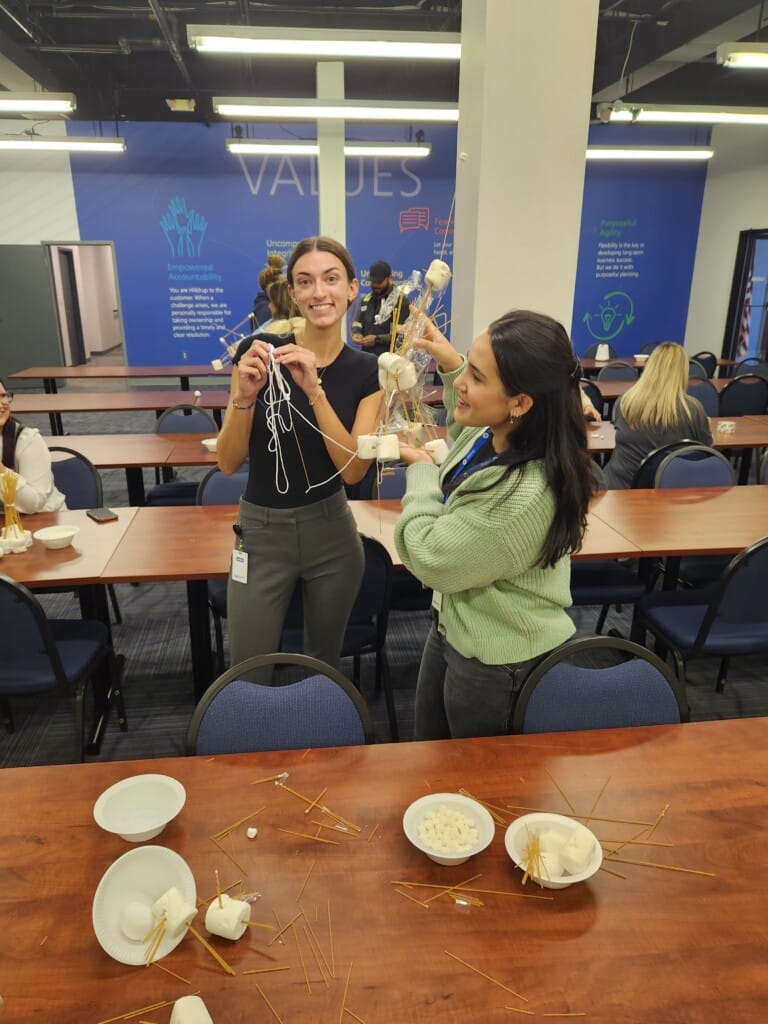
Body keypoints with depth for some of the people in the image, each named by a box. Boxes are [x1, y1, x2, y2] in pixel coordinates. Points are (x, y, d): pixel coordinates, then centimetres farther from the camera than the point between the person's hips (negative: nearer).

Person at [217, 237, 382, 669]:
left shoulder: (367, 370, -5)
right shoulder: (258, 351, -9)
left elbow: (353, 470, -15)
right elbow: (228, 463, -8)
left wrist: (315, 390, -24)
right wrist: (244, 396, -26)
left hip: (333, 532, 1)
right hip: (263, 532, -1)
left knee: (325, 664, 20)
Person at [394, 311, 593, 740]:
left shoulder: (524, 494, -37)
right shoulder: (494, 434, -10)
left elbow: (433, 560, -25)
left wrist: (421, 472, -12)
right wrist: (452, 365, 5)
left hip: (497, 663, -8)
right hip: (454, 627, 9)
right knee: (431, 756, 28)